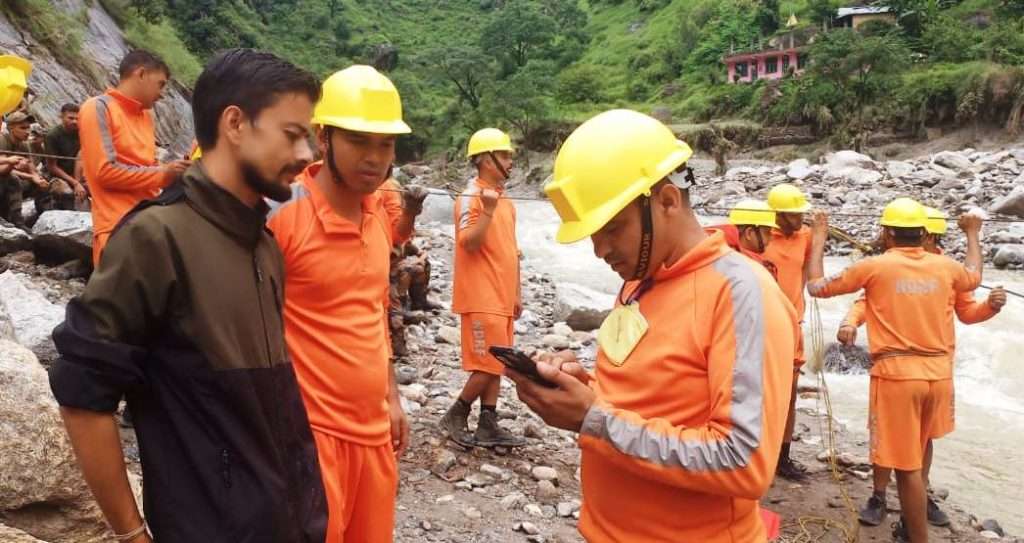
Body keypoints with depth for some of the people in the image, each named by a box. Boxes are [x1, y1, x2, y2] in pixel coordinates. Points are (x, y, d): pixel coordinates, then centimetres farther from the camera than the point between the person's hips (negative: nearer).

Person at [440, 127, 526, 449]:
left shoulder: (505, 201, 15)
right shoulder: (471, 197, -11)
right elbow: (469, 243, -21)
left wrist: (515, 294, 18)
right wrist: (488, 210, -28)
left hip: (501, 298, 9)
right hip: (481, 299, -9)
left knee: (496, 365, 11)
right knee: (489, 366, -7)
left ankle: (488, 426, 18)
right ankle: (455, 416, 11)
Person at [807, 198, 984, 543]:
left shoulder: (874, 266, -8)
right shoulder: (945, 266, 5)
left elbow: (816, 286, 0)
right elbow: (974, 278, 30)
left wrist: (818, 239, 11)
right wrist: (972, 234, 44)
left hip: (896, 373, -5)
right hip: (937, 372, 6)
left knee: (906, 465, 2)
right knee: (914, 458, 23)